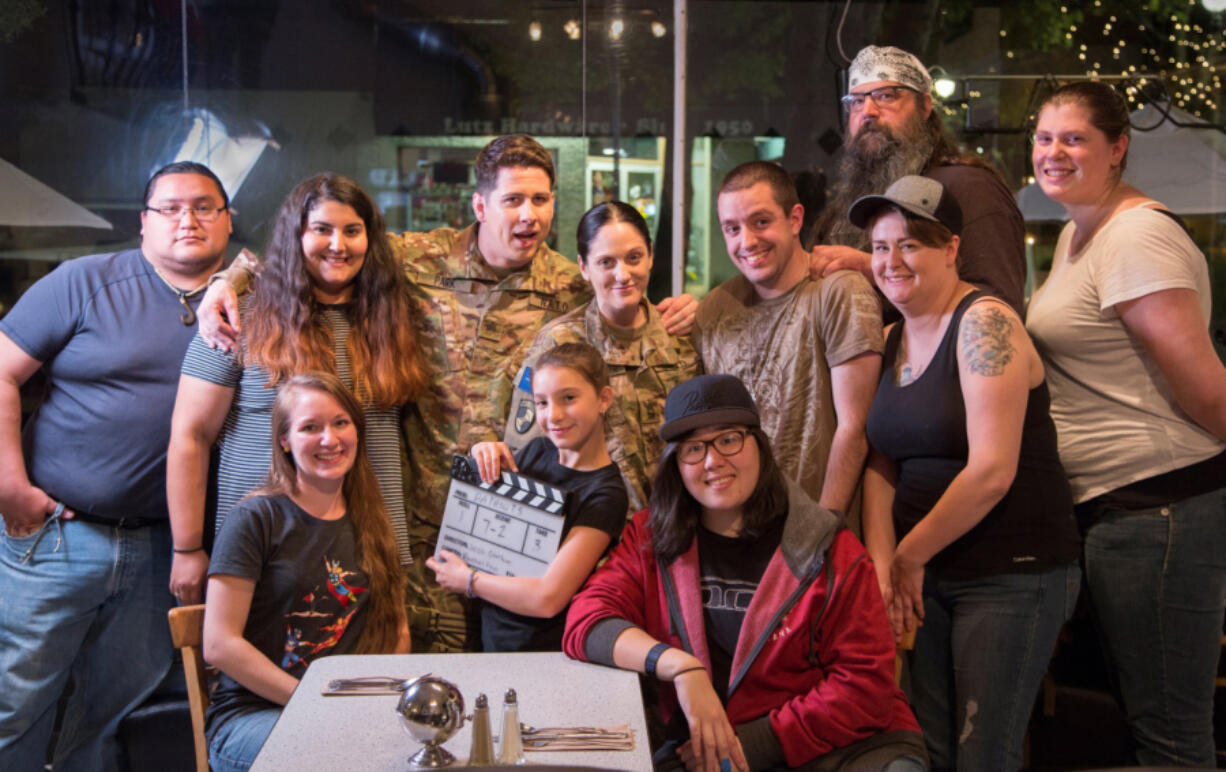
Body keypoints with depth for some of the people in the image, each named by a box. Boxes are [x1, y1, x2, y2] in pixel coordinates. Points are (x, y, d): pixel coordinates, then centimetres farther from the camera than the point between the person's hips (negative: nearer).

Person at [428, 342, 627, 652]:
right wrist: (482, 460, -2)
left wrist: (466, 579, -6)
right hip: (491, 642, 6)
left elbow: (547, 598, -20)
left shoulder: (605, 494, -14)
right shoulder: (537, 452, 6)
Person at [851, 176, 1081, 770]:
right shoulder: (891, 340, 10)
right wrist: (881, 564, -8)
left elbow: (992, 470, -21)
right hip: (926, 575, 7)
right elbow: (881, 466, 6)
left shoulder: (984, 323, -14)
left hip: (1012, 575, -7)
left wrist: (910, 556, -10)